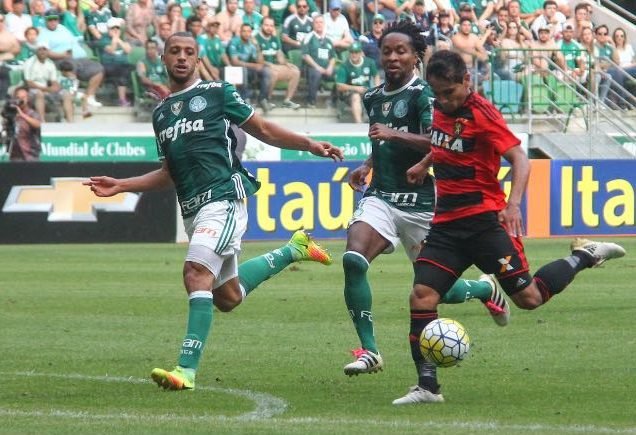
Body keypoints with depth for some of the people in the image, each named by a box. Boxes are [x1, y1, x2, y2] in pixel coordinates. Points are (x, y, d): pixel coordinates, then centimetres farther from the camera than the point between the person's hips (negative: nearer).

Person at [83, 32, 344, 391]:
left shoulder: (218, 93, 3)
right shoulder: (161, 113, 21)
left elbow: (263, 130, 6)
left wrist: (309, 144, -5)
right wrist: (120, 186, 19)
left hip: (223, 197, -8)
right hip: (192, 209, 8)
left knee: (197, 273, -24)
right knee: (227, 297, 12)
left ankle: (187, 370, -28)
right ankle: (293, 250, 36)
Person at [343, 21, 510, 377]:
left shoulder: (422, 94, -8)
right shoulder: (373, 97, 14)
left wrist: (395, 134, -31)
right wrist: (367, 167, 14)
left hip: (420, 203, -5)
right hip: (380, 197, 5)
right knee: (353, 261, -23)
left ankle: (485, 288, 39)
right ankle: (369, 351, -17)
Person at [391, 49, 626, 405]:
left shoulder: (481, 112, -14)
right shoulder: (440, 109, 8)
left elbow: (520, 159, -18)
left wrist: (514, 203, -31)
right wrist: (423, 165, 34)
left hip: (485, 219, -6)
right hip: (447, 223, 6)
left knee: (528, 298, -5)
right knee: (422, 295, -11)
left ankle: (584, 257, 21)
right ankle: (427, 386, -8)